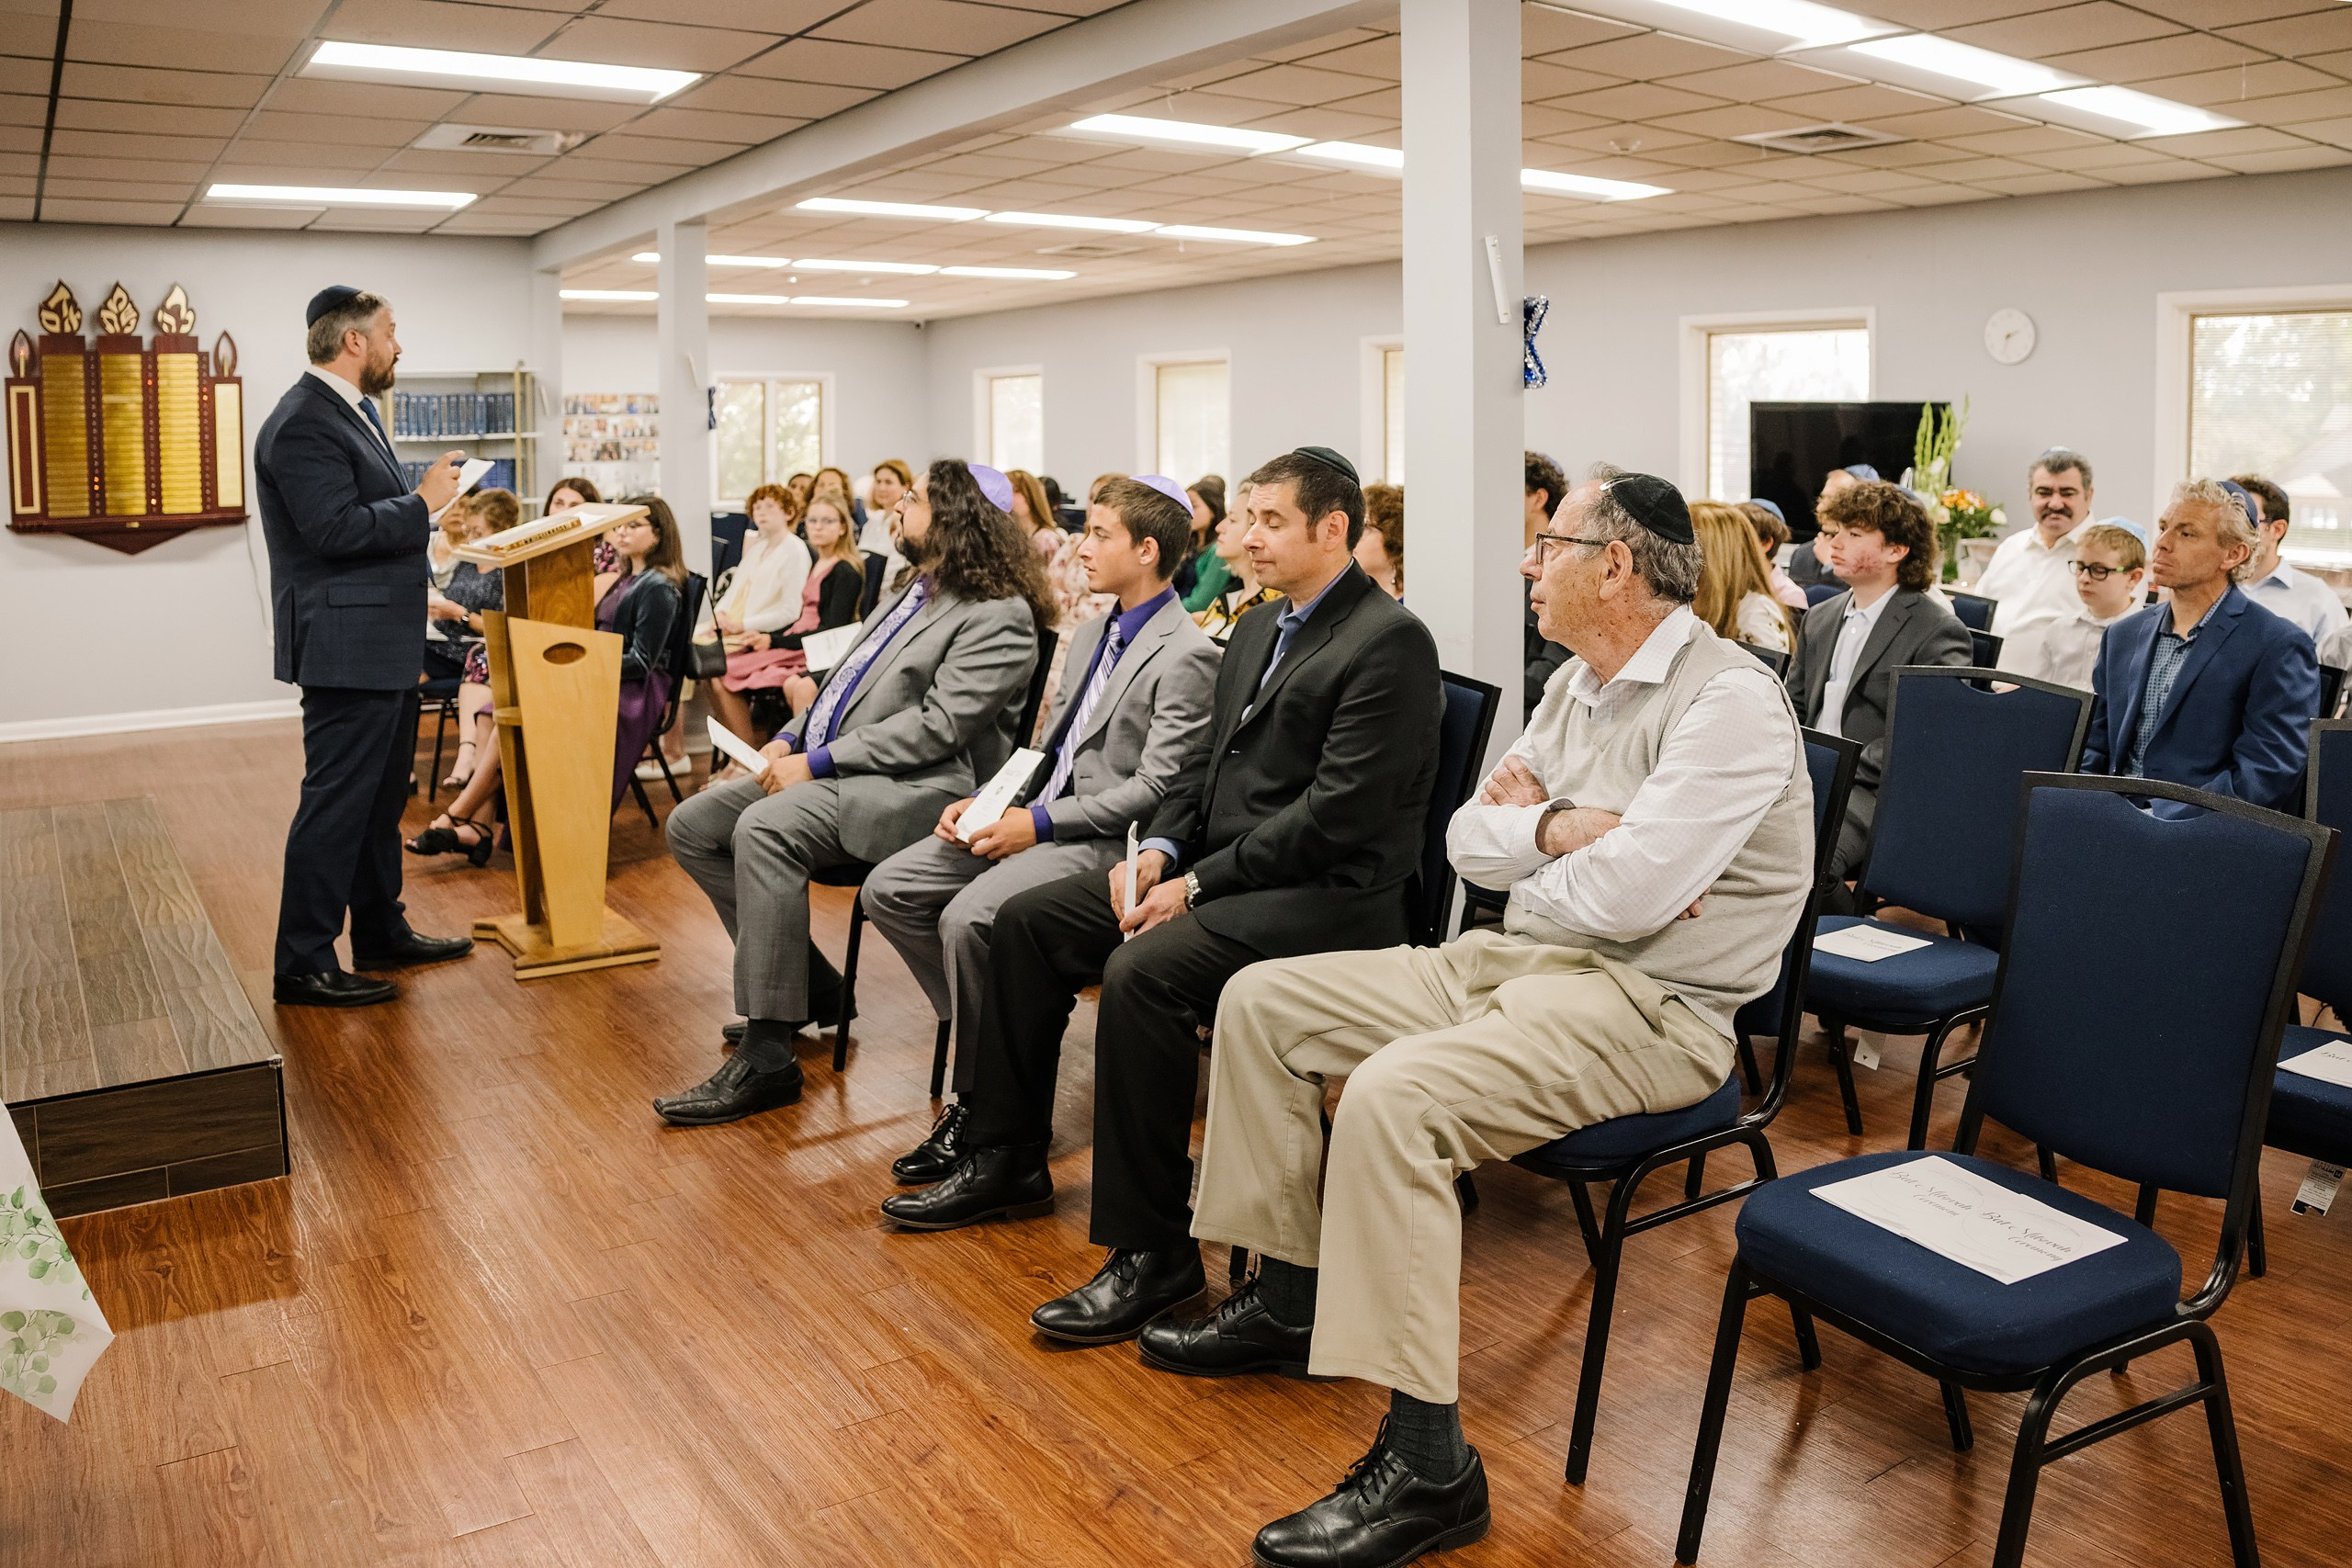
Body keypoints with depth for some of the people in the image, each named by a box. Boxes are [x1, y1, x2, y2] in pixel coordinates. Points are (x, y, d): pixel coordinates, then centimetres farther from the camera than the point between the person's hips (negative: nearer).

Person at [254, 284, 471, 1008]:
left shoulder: (355, 410, 15)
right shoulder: (303, 424, -17)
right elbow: (336, 529, -25)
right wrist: (423, 502, -17)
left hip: (385, 645, 11)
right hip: (346, 647, -11)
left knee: (381, 796, 18)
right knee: (337, 804, -5)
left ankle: (382, 933, 31)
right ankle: (302, 964, 3)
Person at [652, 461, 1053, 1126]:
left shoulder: (999, 617, -12)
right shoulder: (913, 590, 19)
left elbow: (936, 728, -20)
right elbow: (847, 679, 24)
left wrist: (818, 762, -19)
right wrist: (790, 738, 6)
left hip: (912, 788, -10)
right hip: (827, 769, 11)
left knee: (763, 830, -33)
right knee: (691, 827, 4)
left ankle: (766, 1058, -26)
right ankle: (807, 983, 12)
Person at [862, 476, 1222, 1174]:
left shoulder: (1186, 656, -12)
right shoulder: (1091, 635, 18)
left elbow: (1156, 789, -17)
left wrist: (1041, 823, -19)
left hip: (1102, 838, -9)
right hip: (1035, 816, 9)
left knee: (969, 918, -29)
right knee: (888, 889, -3)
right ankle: (992, 1027, 6)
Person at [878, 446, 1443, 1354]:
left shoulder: (1390, 642, -13)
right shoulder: (1257, 631, 17)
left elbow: (1337, 814, -20)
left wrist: (1198, 883, -18)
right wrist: (1160, 850, -1)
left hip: (1327, 895, -10)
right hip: (1221, 871, 10)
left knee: (1143, 971, -32)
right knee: (1027, 919, 4)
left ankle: (1152, 1247, -19)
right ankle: (1006, 1161, 17)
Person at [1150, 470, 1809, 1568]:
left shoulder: (1730, 701, -17)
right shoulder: (1578, 685, 12)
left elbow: (1626, 894, -26)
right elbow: (1466, 840, 11)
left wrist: (1526, 861, -6)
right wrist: (1554, 828, -9)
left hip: (1648, 1005, -9)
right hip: (1514, 961, 10)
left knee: (1390, 1096, -34)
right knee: (1260, 999, 6)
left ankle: (1428, 1466, -22)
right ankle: (1288, 1299, 17)